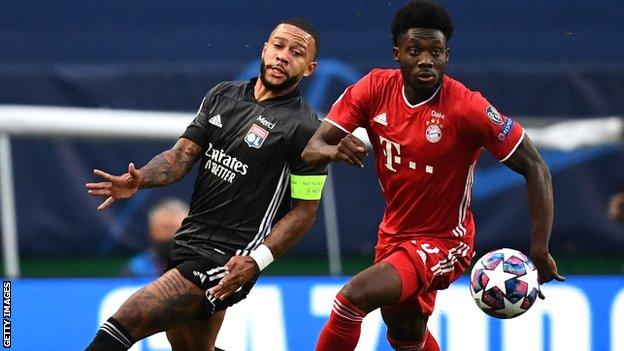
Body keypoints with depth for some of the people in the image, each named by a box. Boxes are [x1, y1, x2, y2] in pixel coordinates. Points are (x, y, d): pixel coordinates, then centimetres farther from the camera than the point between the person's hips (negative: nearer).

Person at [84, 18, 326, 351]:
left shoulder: (305, 128, -9)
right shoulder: (222, 95, 10)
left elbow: (304, 209, -8)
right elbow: (184, 152, 9)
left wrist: (256, 260, -20)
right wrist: (140, 179, -13)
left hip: (229, 260, -8)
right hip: (190, 240, 8)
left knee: (126, 321, -21)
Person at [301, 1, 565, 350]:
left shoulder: (468, 108, -25)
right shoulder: (376, 89, -12)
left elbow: (535, 168, -21)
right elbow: (312, 149, -13)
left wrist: (540, 251, -27)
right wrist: (334, 151, -38)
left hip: (442, 243, -6)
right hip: (394, 232, 6)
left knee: (353, 297, -26)